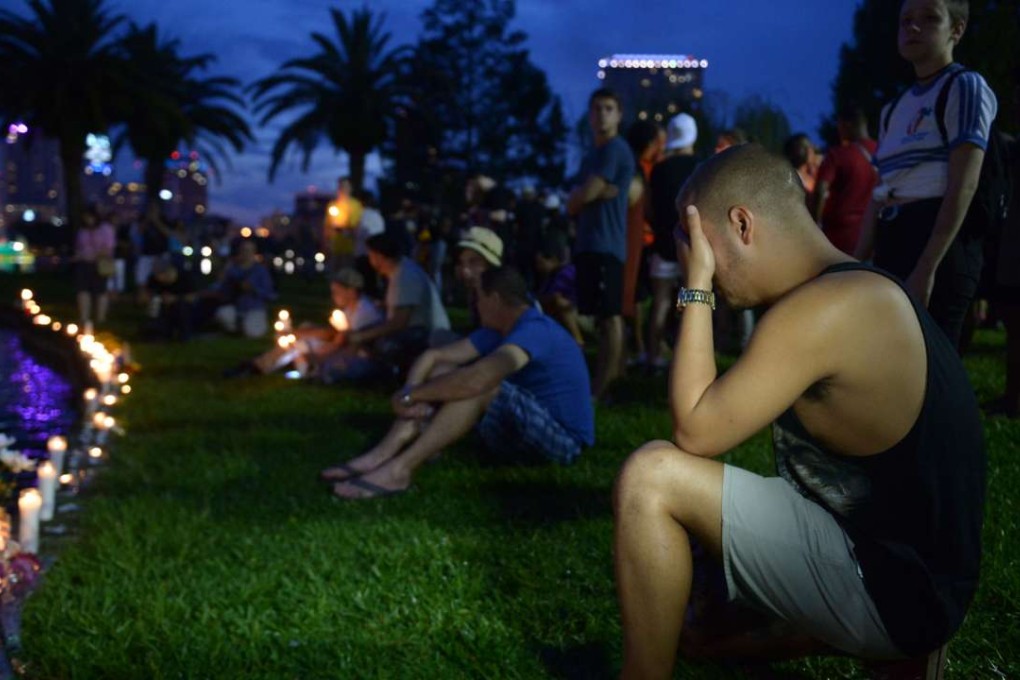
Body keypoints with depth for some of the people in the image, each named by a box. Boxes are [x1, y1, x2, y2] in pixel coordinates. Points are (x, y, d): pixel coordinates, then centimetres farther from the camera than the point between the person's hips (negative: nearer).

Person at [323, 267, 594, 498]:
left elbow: (476, 379, -39)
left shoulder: (535, 330, -23)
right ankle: (380, 456, -16)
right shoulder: (497, 332, 7)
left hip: (562, 439, -9)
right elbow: (433, 356, 3)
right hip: (524, 429, 9)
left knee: (480, 386, -32)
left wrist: (411, 395, -27)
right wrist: (412, 392, -19)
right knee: (441, 372, 0)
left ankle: (399, 469, -33)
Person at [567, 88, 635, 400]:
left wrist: (578, 196, 7)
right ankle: (609, 379, 15)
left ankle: (599, 390, -14)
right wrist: (586, 195, -6)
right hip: (590, 244, 10)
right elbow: (573, 205, 16)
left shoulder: (615, 149, -7)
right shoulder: (594, 155, 23)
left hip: (604, 245, -10)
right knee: (605, 316, 11)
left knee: (609, 315, -11)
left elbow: (586, 194, -15)